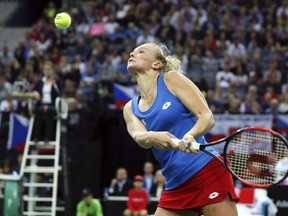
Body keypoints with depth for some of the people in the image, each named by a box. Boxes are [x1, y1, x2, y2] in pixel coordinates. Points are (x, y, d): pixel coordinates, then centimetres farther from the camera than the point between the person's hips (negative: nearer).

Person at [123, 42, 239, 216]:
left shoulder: (171, 78, 2)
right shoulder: (131, 108, 15)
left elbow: (207, 117, -7)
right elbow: (139, 136, -7)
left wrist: (190, 136, -28)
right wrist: (151, 137, -32)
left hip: (208, 173, -6)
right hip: (176, 187, 6)